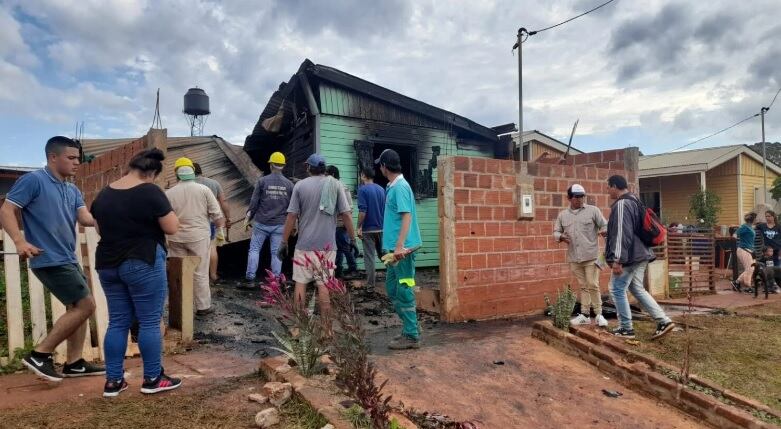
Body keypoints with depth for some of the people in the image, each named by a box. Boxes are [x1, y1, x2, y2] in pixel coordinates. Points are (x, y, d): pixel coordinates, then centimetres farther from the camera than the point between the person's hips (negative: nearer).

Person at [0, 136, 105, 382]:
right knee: (85, 305, -10)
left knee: (78, 308, 12)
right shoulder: (33, 180, -8)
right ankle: (39, 355, 2)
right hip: (49, 260, -9)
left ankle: (74, 363, 21)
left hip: (68, 259, 9)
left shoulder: (73, 191, 14)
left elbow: (86, 218, 2)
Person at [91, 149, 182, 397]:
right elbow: (172, 228, -11)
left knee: (117, 322, 13)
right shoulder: (150, 192, -14)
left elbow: (100, 229, 19)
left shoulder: (103, 194, 8)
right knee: (150, 322, 3)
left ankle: (113, 381, 18)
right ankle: (152, 379, 12)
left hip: (107, 264, 7)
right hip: (143, 263, -7)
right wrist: (161, 215, 5)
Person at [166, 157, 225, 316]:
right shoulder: (203, 189, -3)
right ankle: (203, 307, 10)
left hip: (176, 238, 2)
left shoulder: (169, 193, 1)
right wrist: (220, 230, 7)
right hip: (198, 236, -1)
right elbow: (216, 213, -4)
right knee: (200, 274, 5)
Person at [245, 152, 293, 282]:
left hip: (261, 223, -1)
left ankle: (250, 276, 11)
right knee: (276, 252, 7)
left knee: (254, 249, 11)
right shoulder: (289, 184, 0)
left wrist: (249, 217, 7)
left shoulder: (262, 181, -5)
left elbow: (254, 202, -4)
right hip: (280, 225, 1)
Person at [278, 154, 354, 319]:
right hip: (327, 244, 0)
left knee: (300, 283, 10)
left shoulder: (300, 185, 0)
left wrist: (284, 242, 6)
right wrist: (353, 239, 5)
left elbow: (291, 216, -1)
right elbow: (346, 214, -3)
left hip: (304, 244, 0)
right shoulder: (335, 184, 0)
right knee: (324, 284, 5)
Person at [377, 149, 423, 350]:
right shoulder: (392, 187, 14)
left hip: (402, 249, -10)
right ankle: (409, 328, 26)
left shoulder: (400, 187, -15)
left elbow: (407, 216, -22)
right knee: (392, 289, 16)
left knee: (404, 292, -2)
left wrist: (400, 246, -26)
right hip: (395, 248, 10)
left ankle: (411, 336, 9)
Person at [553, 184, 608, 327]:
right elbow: (556, 232, 13)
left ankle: (599, 315, 8)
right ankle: (584, 315, 18)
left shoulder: (593, 210, -1)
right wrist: (561, 237, -9)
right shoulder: (562, 215, 8)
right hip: (574, 258, 3)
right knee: (583, 286, 12)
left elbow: (605, 225, 0)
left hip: (591, 256, -3)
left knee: (593, 285, -4)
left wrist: (604, 231, -23)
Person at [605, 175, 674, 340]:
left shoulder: (621, 204, -18)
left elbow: (622, 234, -24)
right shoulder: (634, 202, 15)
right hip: (640, 254, 10)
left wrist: (617, 259, -24)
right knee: (637, 289, 17)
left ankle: (626, 328, 8)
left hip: (629, 256, -10)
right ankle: (664, 321, 13)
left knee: (617, 290, 1)